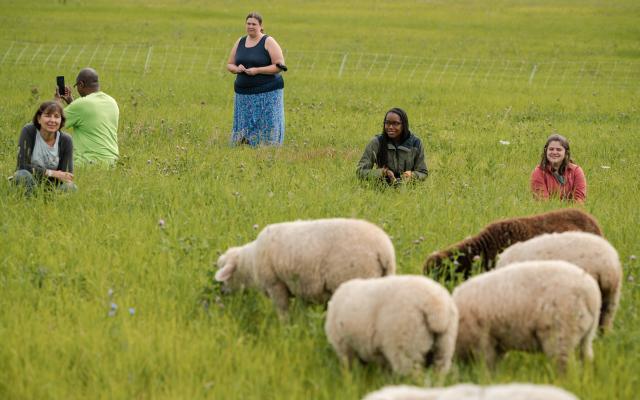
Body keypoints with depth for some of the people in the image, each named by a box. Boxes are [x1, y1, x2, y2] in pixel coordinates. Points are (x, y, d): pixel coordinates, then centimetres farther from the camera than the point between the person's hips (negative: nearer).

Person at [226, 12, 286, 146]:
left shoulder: (268, 42, -4)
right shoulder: (240, 42, 12)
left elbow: (279, 66, -9)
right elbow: (230, 64, 18)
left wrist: (257, 70, -18)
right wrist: (236, 69, -6)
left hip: (267, 93, -5)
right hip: (244, 93, 5)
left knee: (266, 126, -7)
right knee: (244, 126, 1)